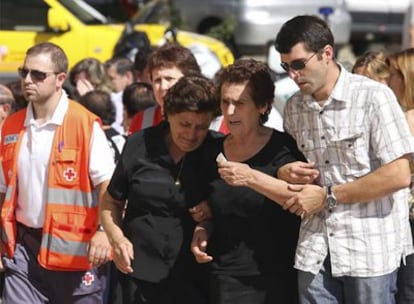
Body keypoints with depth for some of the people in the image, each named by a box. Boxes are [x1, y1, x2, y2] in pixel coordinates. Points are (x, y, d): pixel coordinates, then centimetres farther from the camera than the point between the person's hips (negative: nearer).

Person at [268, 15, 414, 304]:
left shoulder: (373, 96, -10)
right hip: (316, 248, 5)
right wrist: (287, 173, -1)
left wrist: (328, 195, -13)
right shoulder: (293, 108, 8)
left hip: (370, 248, -5)